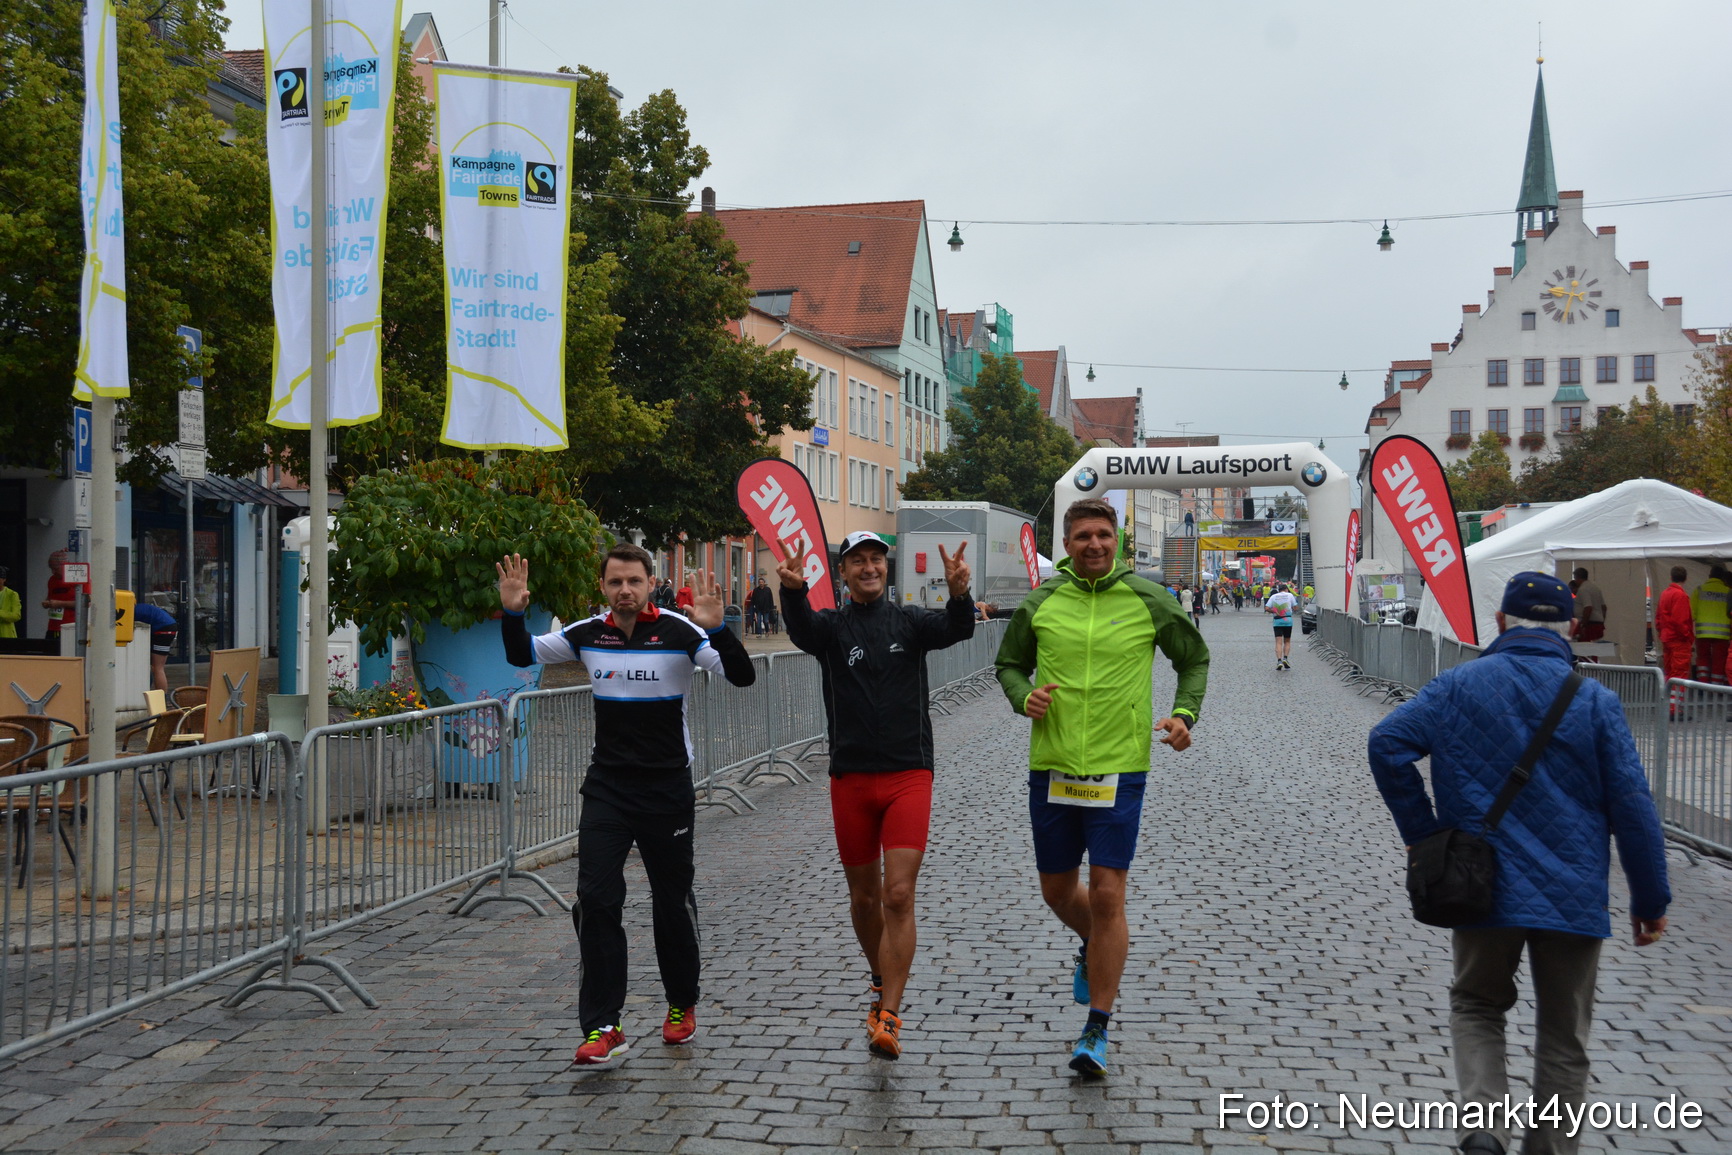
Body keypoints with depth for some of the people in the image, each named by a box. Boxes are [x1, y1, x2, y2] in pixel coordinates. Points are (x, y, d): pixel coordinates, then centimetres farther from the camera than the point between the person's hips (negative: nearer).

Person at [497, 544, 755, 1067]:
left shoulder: (679, 631, -10)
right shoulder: (588, 634, 0)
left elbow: (742, 676, -17)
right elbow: (523, 655, 12)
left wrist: (716, 630, -34)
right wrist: (512, 613, -6)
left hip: (668, 789, -2)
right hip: (606, 788, 2)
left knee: (672, 902, 9)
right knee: (595, 901, -8)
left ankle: (682, 1004, 32)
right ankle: (602, 1028, -4)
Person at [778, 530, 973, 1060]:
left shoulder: (910, 622, 4)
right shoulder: (832, 626, 3)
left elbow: (956, 629, -16)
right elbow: (801, 628, -21)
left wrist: (959, 592, -40)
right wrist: (793, 589, -45)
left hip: (909, 776, -1)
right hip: (851, 778, 1)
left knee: (898, 896, -11)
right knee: (864, 896, 13)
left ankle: (888, 1017, -9)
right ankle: (882, 983, 37)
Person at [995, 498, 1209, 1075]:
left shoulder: (1148, 600, 0)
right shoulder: (1040, 604, 2)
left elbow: (1195, 658, 14)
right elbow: (1009, 664, 16)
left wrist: (1184, 714, -2)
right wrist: (1023, 697, -6)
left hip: (1119, 768, -2)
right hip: (1052, 767, 3)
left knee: (1107, 895, -6)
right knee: (1057, 890, 13)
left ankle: (1096, 1031, 5)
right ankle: (1096, 948, 48)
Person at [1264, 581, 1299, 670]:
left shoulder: (1273, 596, 6)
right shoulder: (1290, 595, 4)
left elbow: (1266, 608, -2)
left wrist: (1274, 611, 12)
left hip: (1277, 621, 0)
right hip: (1288, 620, 0)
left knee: (1278, 642, -3)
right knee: (1287, 641, 13)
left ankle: (1279, 661, -19)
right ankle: (1285, 658, -6)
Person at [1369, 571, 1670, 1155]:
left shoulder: (1457, 686, -1)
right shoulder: (1595, 701, -2)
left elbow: (1387, 743, -10)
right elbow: (1632, 806, -3)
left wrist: (1422, 833, 0)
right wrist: (1650, 900, 4)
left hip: (1482, 887, 0)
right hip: (1573, 896, 0)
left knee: (1477, 1005, 19)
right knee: (1564, 1035, 15)